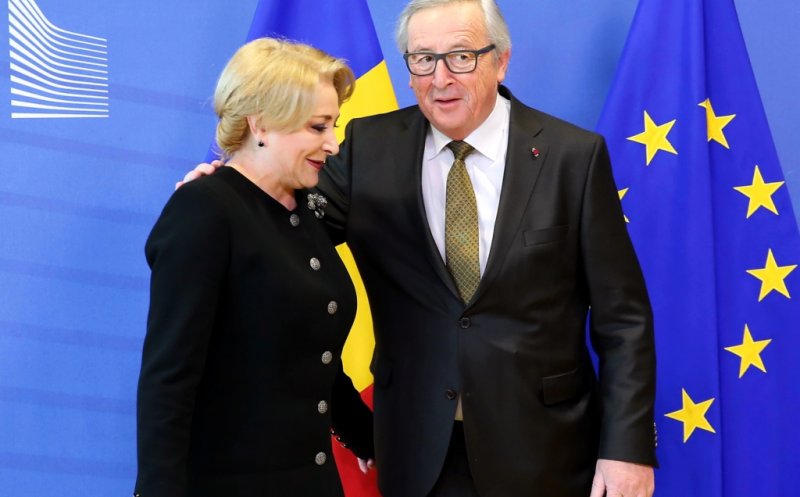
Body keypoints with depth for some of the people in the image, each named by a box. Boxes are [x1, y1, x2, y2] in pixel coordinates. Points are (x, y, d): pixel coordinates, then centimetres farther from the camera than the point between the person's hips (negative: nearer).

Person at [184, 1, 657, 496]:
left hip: (542, 448, -2)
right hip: (418, 449, 2)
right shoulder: (371, 147, 0)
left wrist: (628, 447, -9)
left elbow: (622, 316, -4)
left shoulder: (572, 154, -6)